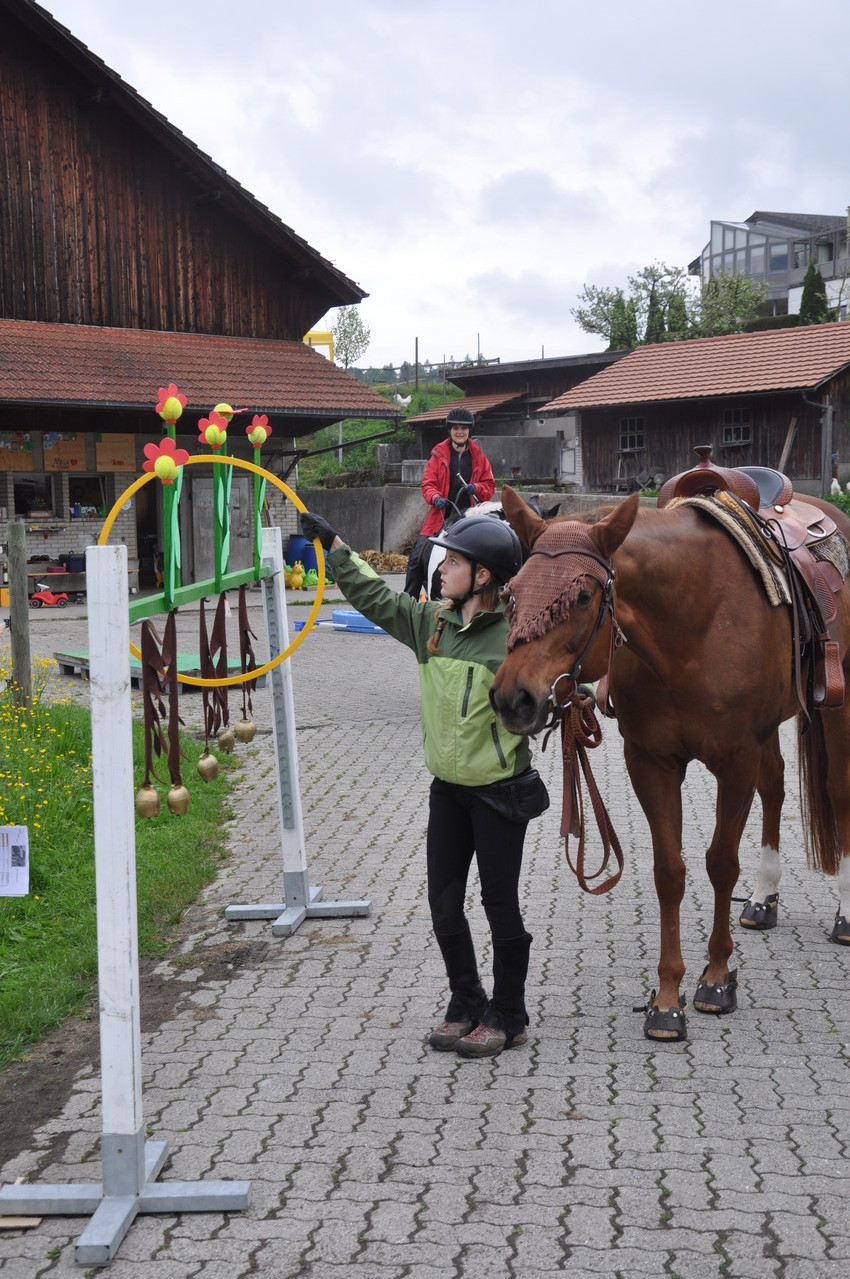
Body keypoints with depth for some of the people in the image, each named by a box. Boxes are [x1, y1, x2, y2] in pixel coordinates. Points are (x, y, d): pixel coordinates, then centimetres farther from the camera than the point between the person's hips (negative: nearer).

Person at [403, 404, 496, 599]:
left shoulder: (478, 455, 9)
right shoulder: (438, 454, 5)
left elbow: (489, 486, 10)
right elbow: (427, 483, 2)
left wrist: (476, 488, -11)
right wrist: (436, 498, -19)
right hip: (442, 515, 0)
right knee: (417, 557, -6)